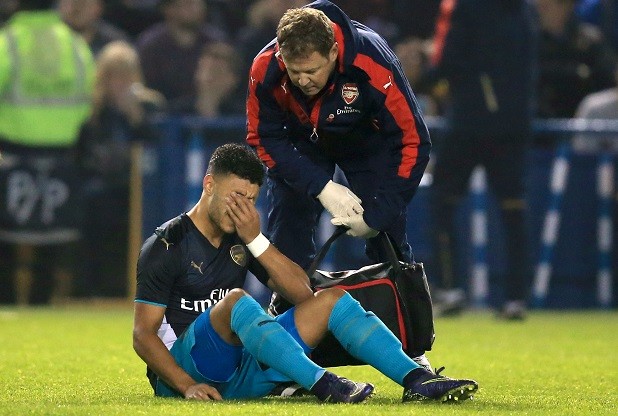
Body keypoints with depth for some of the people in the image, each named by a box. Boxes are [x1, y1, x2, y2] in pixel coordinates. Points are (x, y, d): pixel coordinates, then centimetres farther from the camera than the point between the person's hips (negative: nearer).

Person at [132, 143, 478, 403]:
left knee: (331, 300, -2)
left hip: (239, 371, 7)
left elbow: (302, 293, 4)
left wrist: (256, 241, -7)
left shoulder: (240, 239, 13)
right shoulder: (166, 245, -7)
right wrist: (188, 386, -24)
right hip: (181, 371, -7)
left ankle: (417, 379, -19)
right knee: (236, 300, -36)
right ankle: (323, 385, -43)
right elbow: (143, 334, -11)